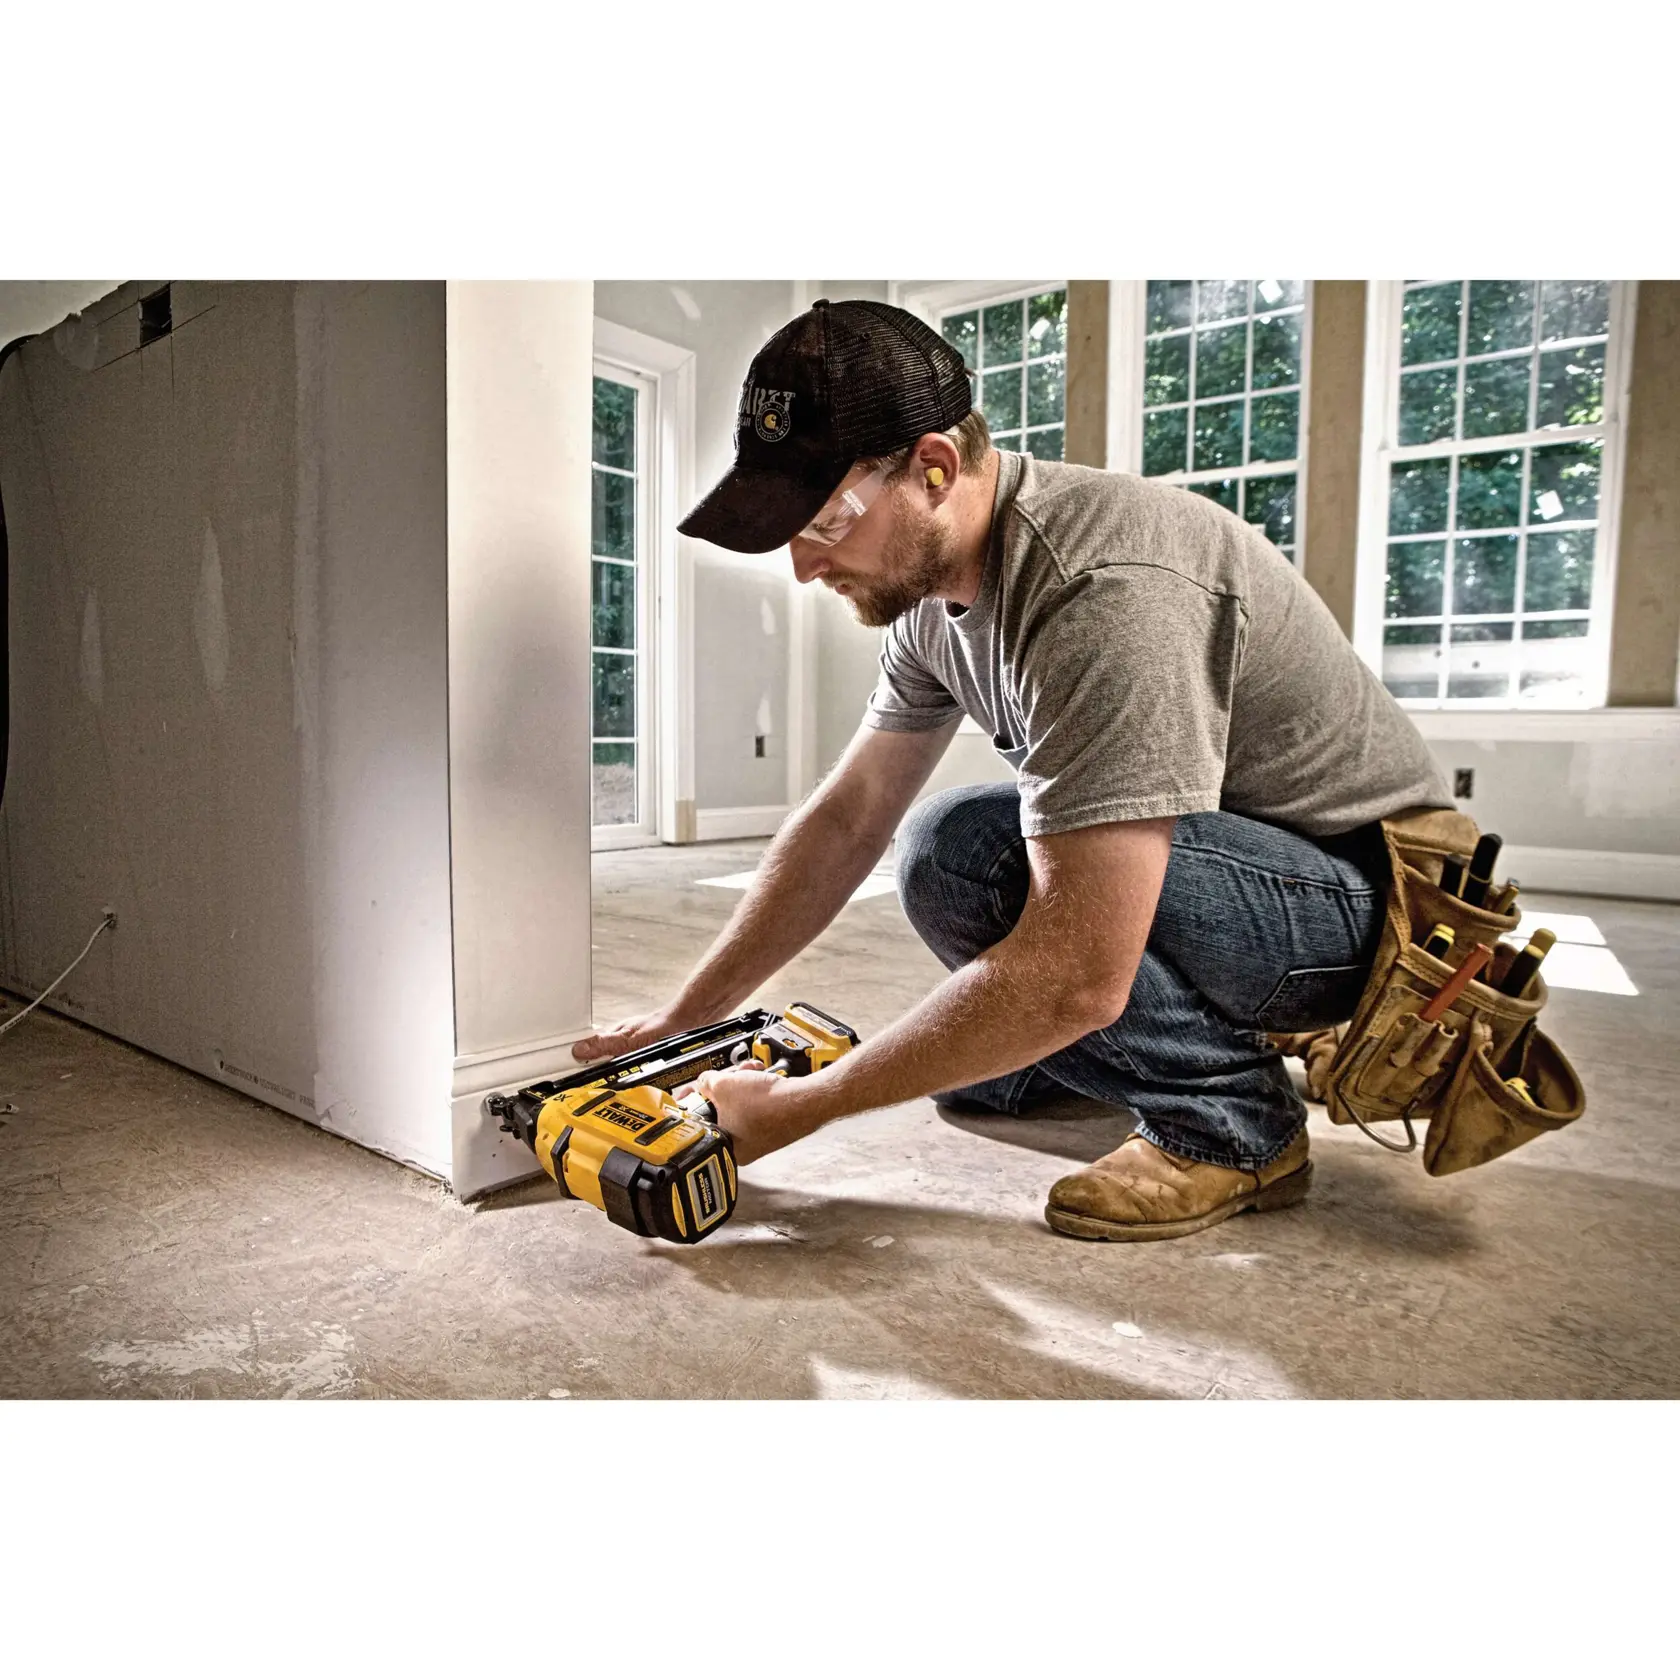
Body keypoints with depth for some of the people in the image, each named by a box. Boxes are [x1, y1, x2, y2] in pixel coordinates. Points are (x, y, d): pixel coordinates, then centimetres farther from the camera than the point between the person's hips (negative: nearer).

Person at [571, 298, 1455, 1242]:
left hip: (1364, 891, -8)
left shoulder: (1105, 595, -33)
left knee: (960, 853, -28)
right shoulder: (932, 582, -2)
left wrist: (790, 1108, -26)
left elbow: (1072, 980, -37)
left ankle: (1232, 1125, -10)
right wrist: (682, 1022, -1)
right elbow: (845, 821, 2)